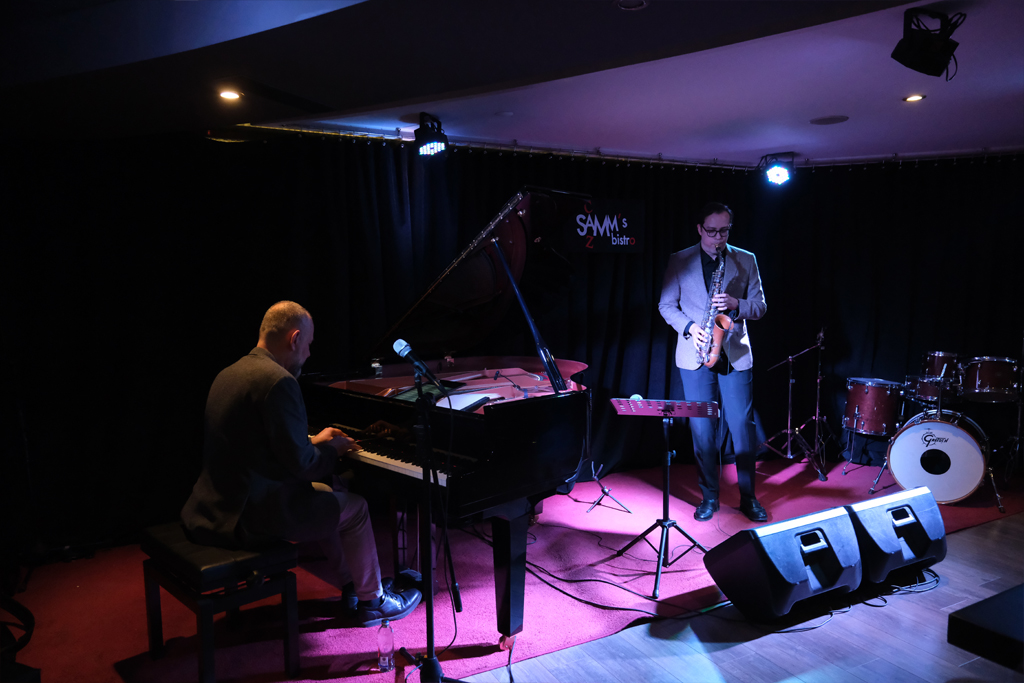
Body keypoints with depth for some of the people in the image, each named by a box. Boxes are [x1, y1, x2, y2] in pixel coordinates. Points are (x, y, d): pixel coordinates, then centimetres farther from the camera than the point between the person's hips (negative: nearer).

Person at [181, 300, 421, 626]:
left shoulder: (230, 373, 9)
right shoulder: (278, 381, -21)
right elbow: (299, 464, -21)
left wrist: (314, 442, 18)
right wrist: (330, 451, -1)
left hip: (217, 505, 10)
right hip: (250, 515, -10)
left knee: (324, 495, 26)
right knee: (354, 507, 7)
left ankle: (351, 586, 34)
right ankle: (372, 601, 23)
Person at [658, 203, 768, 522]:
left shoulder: (746, 260, 7)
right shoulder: (679, 261, 5)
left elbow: (759, 306, 7)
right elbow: (666, 305, 5)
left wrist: (736, 304, -14)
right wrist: (689, 326, -12)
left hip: (735, 354, 0)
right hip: (695, 356, 0)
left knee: (742, 427, 0)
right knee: (702, 429, 3)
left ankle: (748, 497, 14)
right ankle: (709, 496, 16)